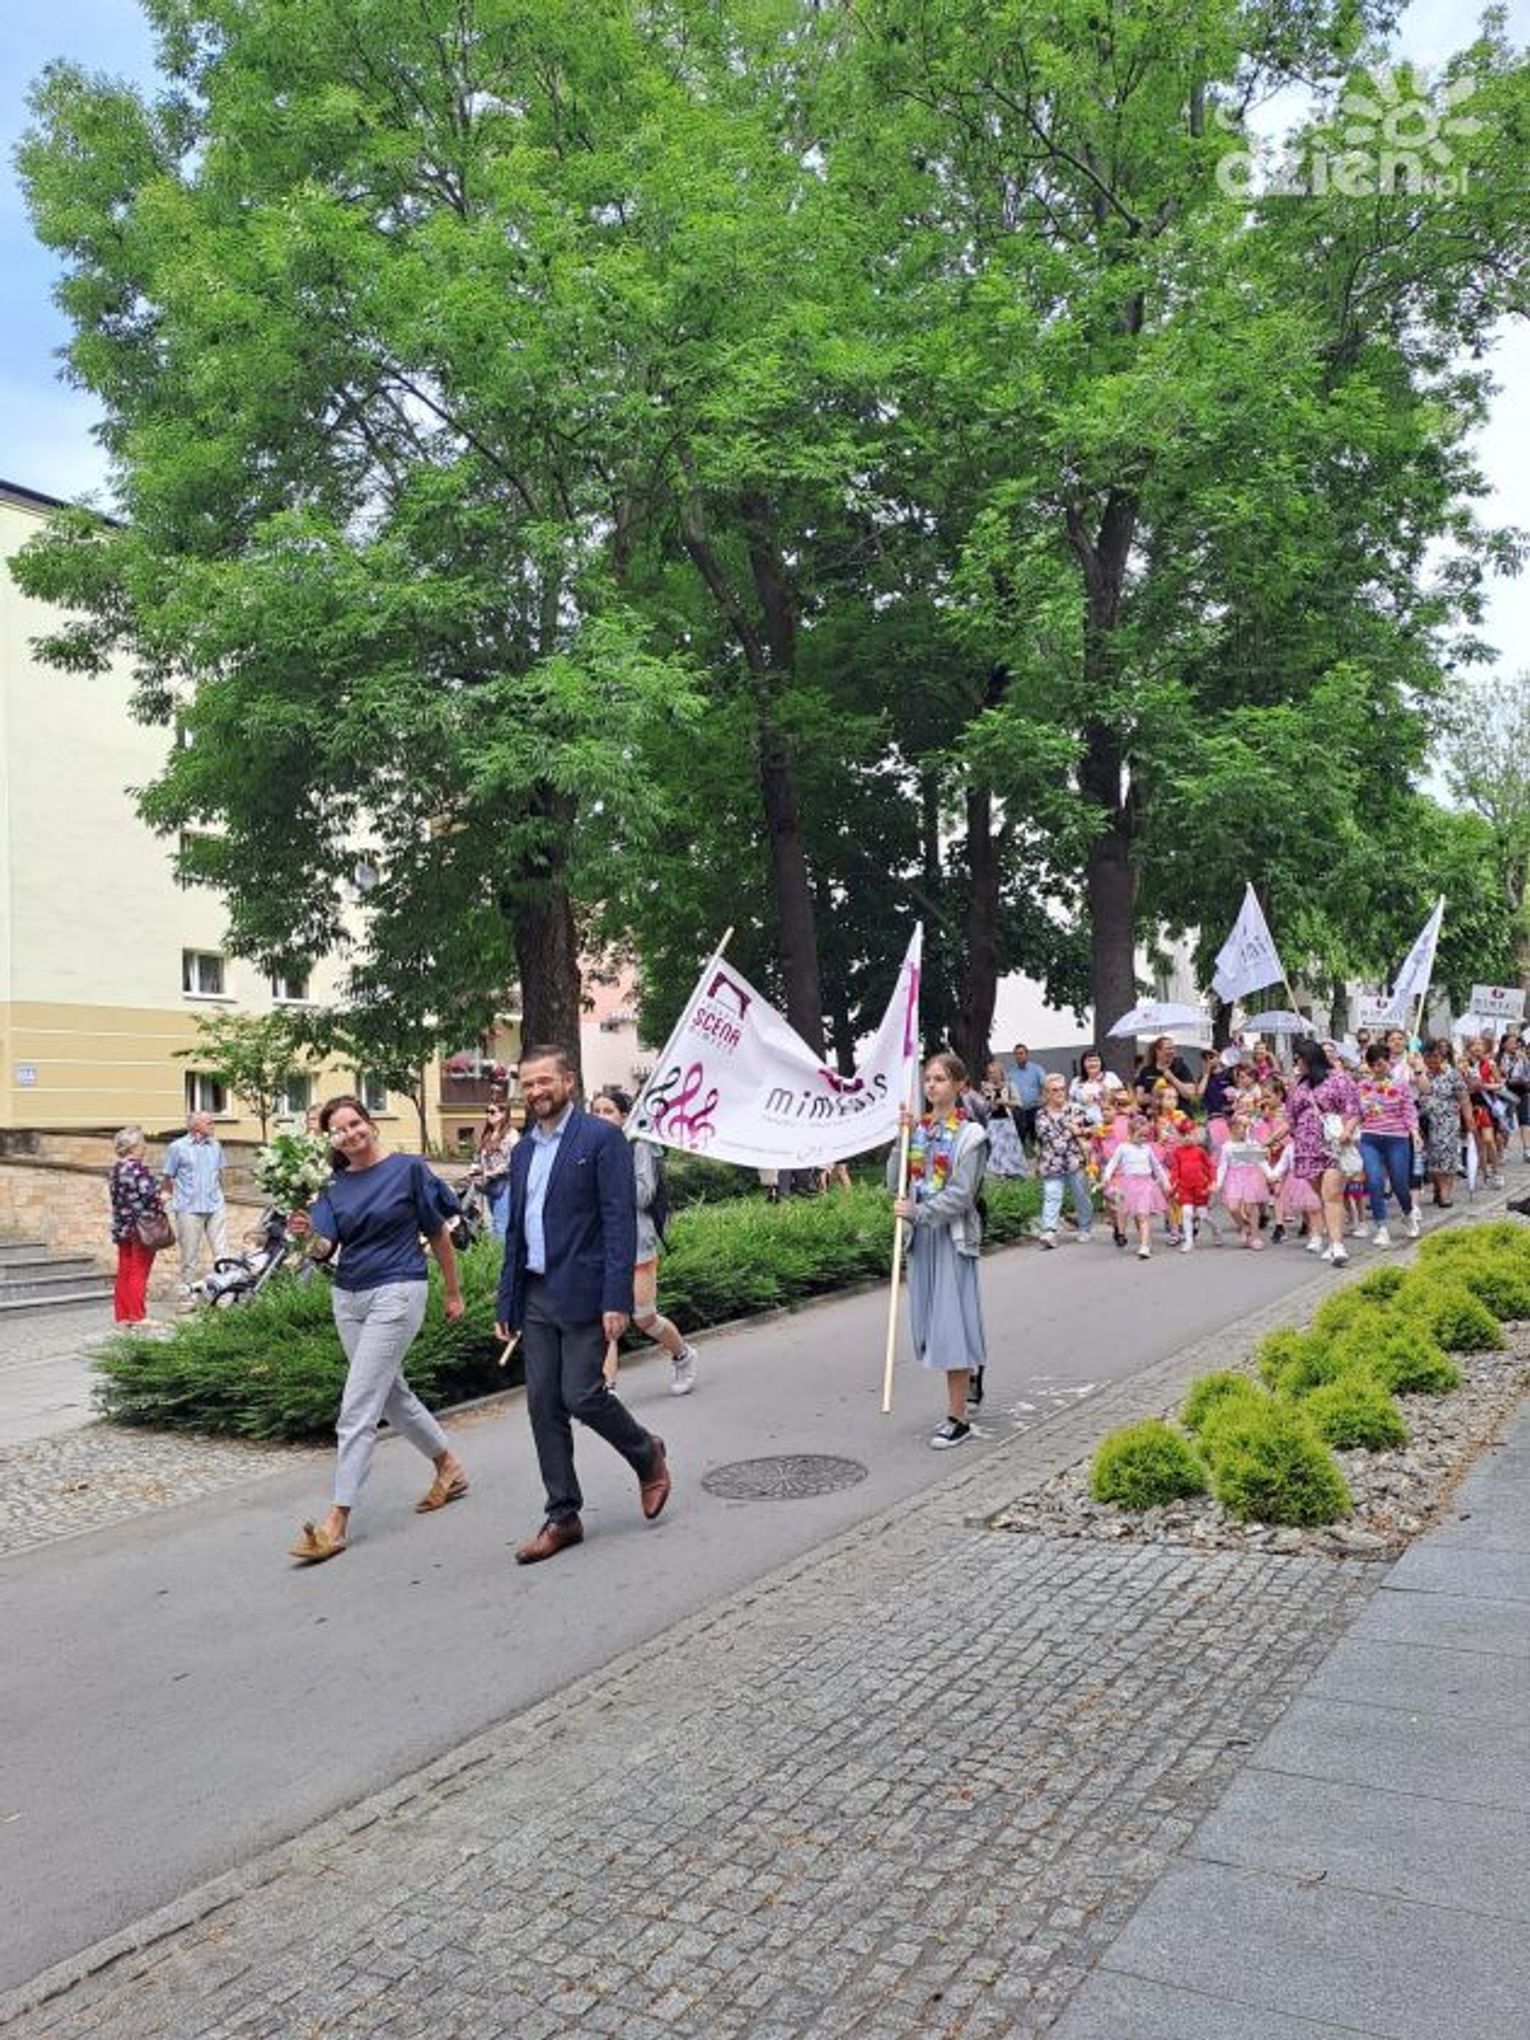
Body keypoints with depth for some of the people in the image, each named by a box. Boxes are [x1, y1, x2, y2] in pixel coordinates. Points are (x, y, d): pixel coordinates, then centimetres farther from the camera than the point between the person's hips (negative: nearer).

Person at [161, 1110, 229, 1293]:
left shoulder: (216, 1146, 9)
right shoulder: (177, 1147, -4)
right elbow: (168, 1178, 2)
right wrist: (180, 1196, 3)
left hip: (215, 1207, 4)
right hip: (189, 1209, -4)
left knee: (221, 1250, 2)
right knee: (190, 1253, 4)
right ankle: (188, 1289, 15)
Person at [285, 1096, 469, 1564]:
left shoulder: (408, 1170, -7)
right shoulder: (335, 1186, 7)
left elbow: (439, 1235, 0)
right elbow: (325, 1248, -2)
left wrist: (453, 1293, 5)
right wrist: (306, 1233, -24)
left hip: (396, 1293, -6)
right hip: (347, 1296, 6)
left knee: (357, 1409, -10)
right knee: (392, 1394, 17)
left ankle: (337, 1522, -6)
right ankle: (449, 1466, 38)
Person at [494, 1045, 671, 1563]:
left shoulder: (601, 1139, -7)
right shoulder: (523, 1152, 15)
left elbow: (621, 1223, -13)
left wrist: (617, 1300, -19)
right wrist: (506, 1303, 14)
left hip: (583, 1294, -7)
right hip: (536, 1297, 7)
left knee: (583, 1395, -9)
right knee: (543, 1405, 6)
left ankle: (647, 1455, 20)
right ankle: (562, 1517, 16)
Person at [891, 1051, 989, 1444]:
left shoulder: (970, 1135, -8)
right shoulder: (917, 1128, 7)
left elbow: (960, 1195, -15)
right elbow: (895, 1184, 2)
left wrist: (916, 1212, -19)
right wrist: (902, 1139, -7)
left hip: (953, 1235, -6)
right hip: (921, 1235, 6)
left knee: (951, 1321, -5)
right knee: (931, 1319, 13)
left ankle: (958, 1419, 2)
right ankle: (971, 1373, 39)